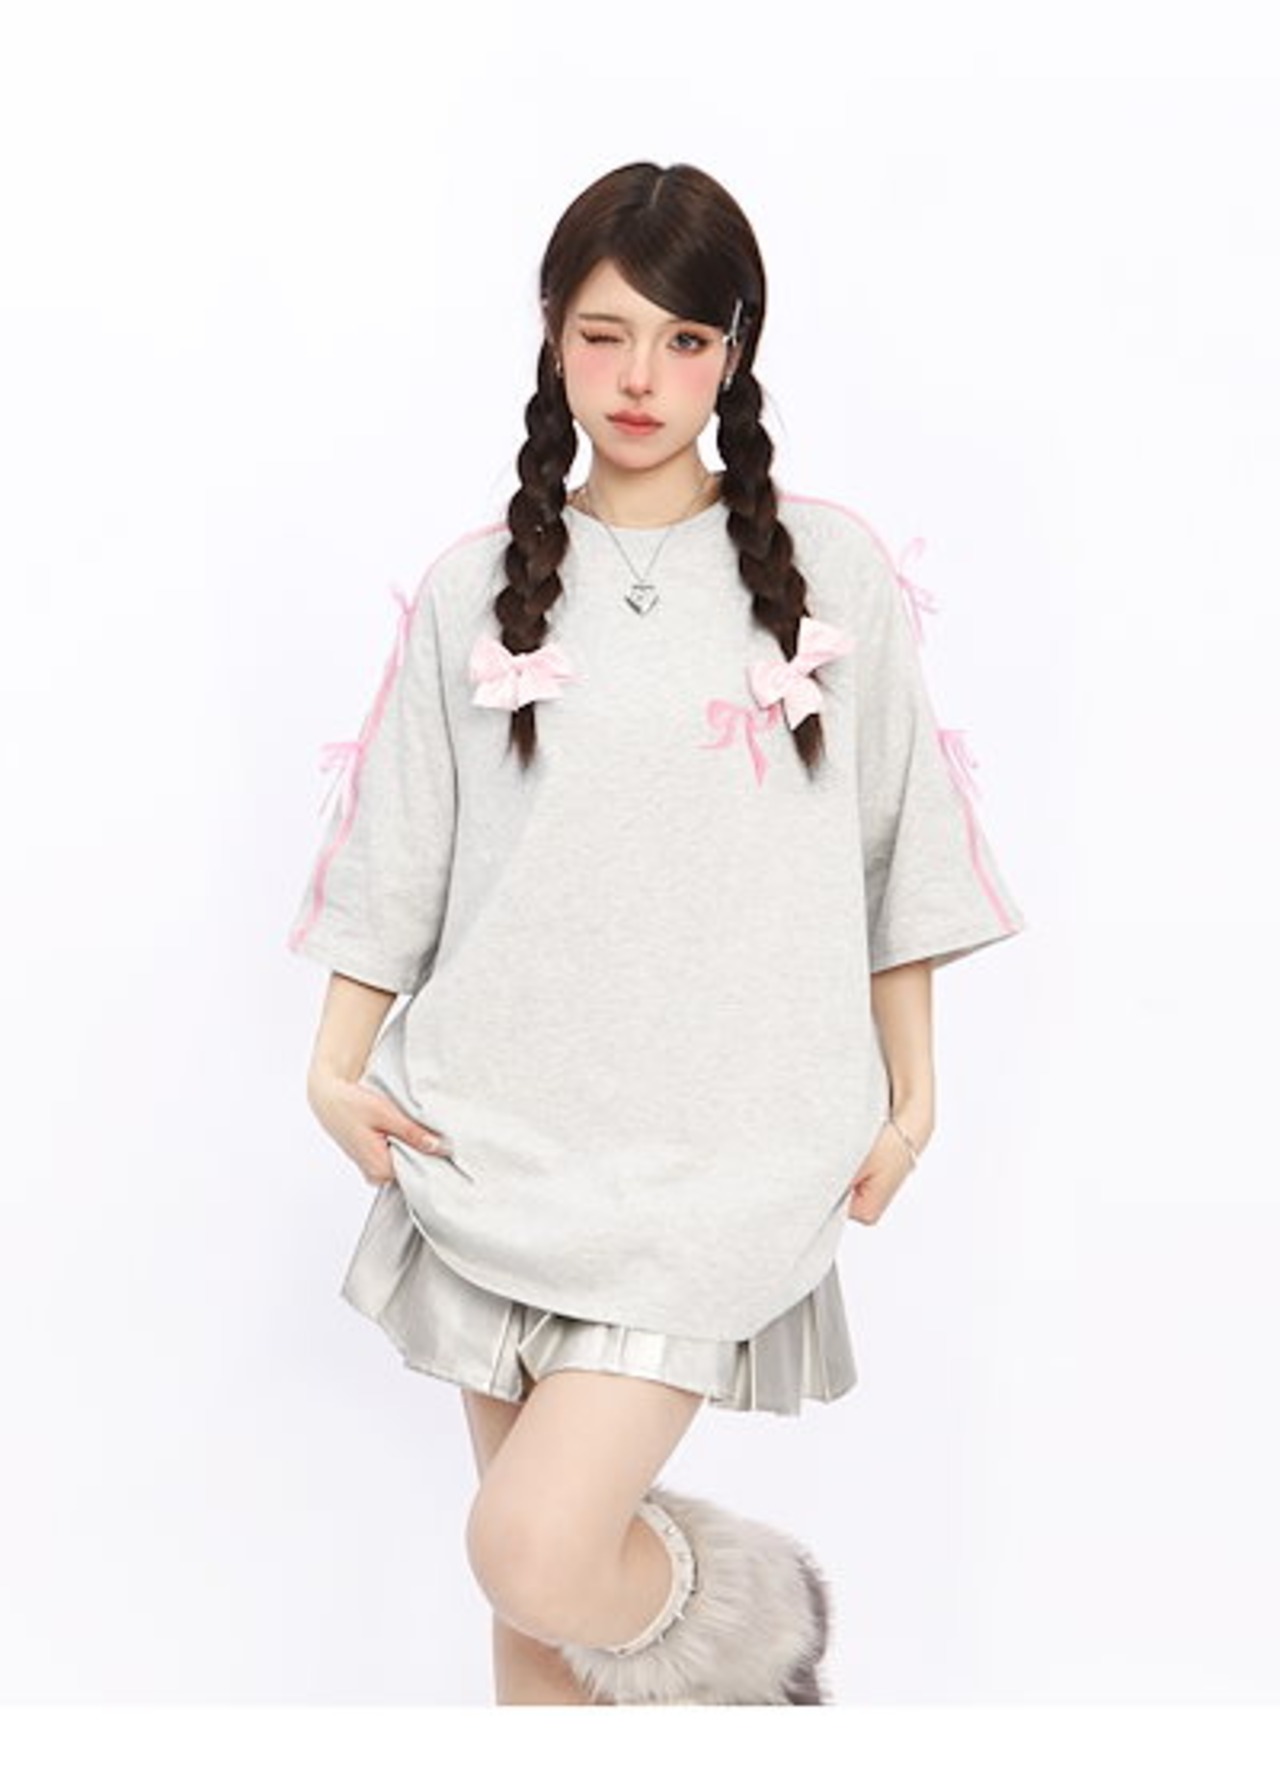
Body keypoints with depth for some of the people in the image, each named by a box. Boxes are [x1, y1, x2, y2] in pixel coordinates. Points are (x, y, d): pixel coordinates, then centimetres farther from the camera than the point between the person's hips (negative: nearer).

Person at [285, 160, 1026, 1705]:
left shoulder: (831, 573, 2)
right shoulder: (475, 588, 5)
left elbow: (895, 852, 6)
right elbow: (393, 851, 8)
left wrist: (908, 1098, 6)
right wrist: (337, 1067, -1)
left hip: (718, 1143, -2)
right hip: (496, 1122, 3)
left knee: (536, 1549, -12)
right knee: (528, 1583, 11)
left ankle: (753, 1613, 20)